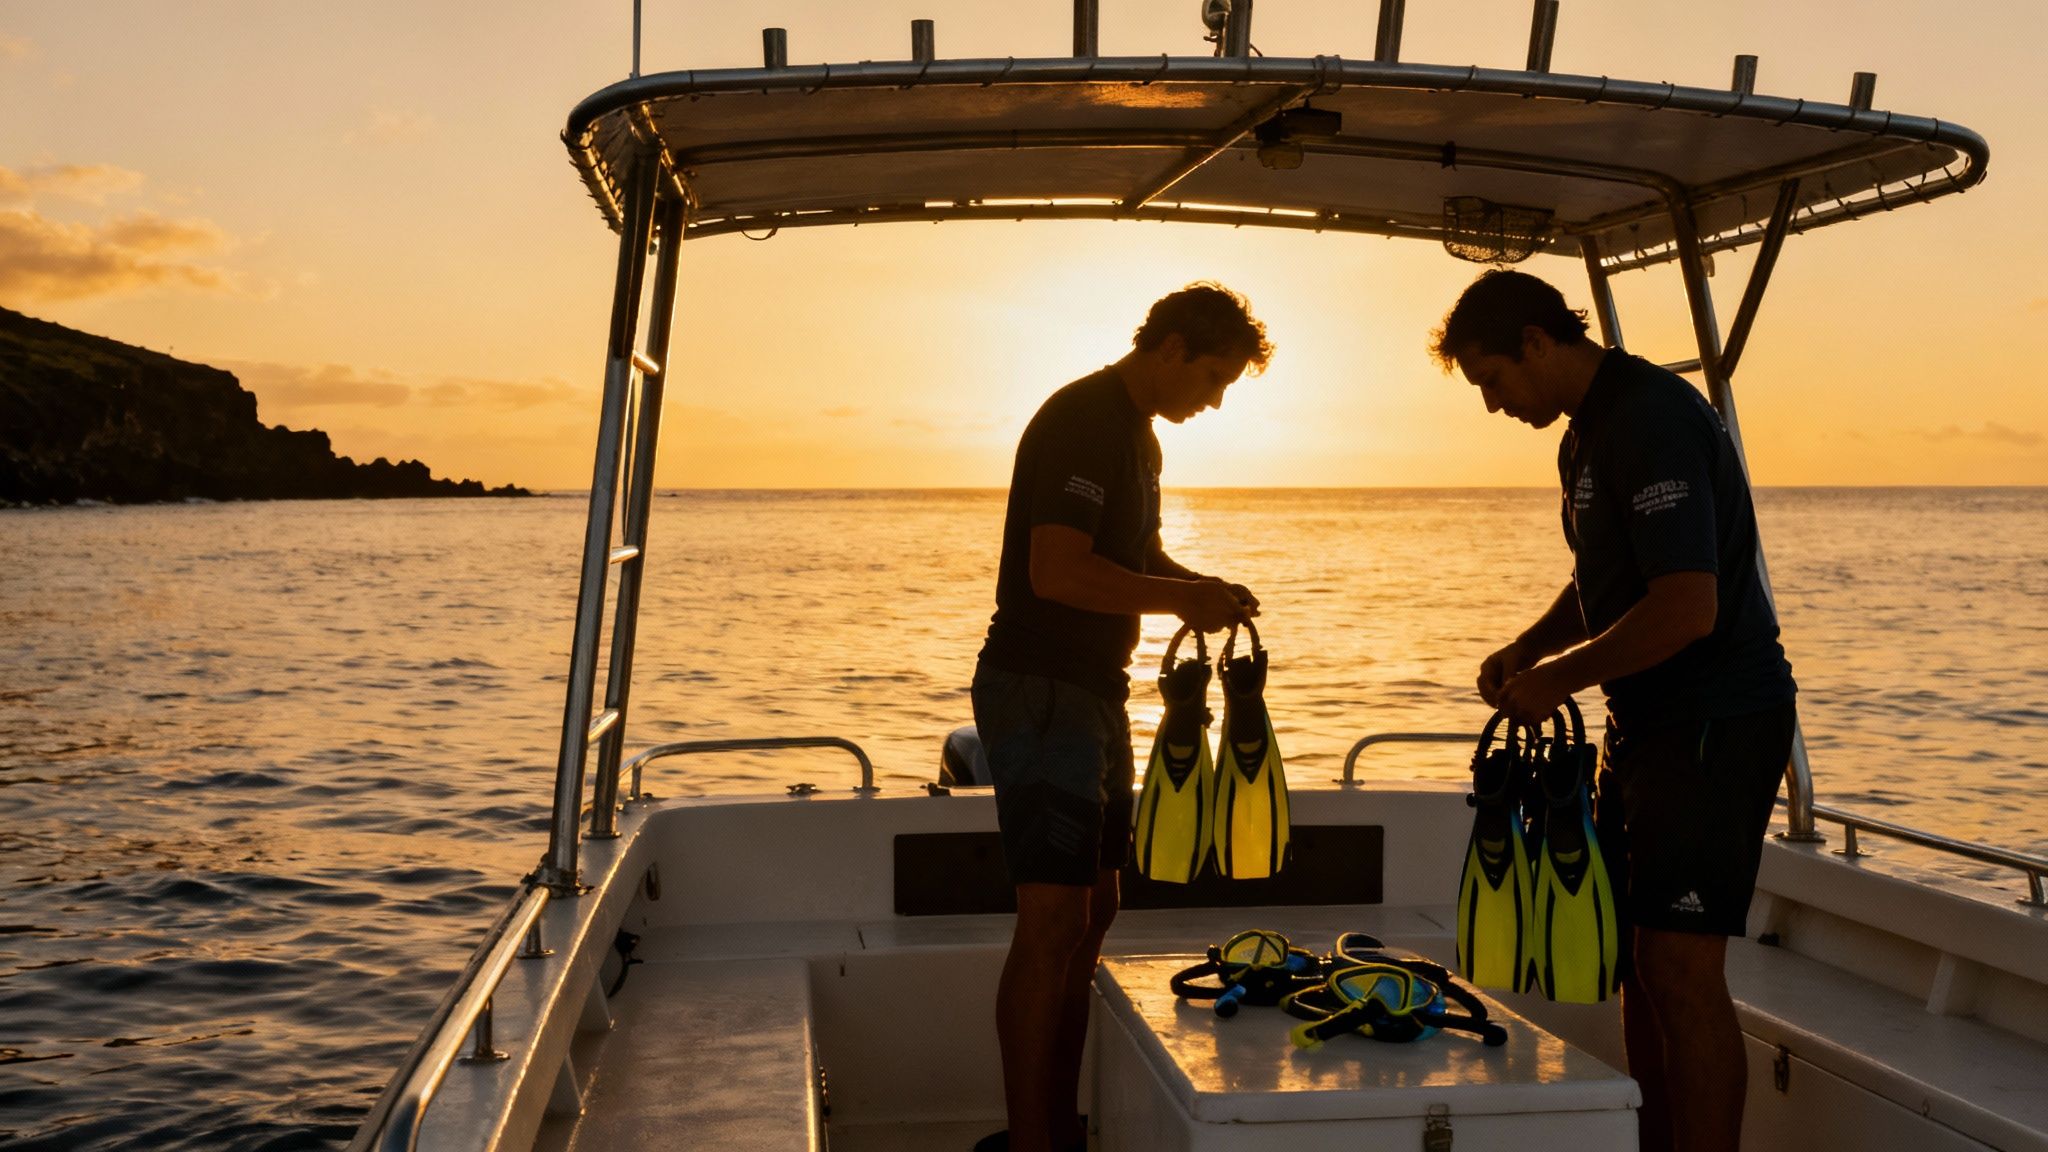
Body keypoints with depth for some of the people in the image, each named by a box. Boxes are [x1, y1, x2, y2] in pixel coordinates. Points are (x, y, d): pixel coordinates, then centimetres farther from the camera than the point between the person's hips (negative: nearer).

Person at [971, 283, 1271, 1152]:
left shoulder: (1138, 433, 18)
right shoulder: (1081, 421, -15)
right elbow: (1057, 571, -25)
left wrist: (1200, 588, 10)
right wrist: (1181, 598, -17)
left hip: (1093, 691, 11)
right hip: (1039, 689, -11)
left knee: (1092, 912, 13)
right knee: (1053, 918, -12)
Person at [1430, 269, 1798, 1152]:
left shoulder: (1652, 421, -19)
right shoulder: (1589, 431, 14)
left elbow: (1686, 608, -26)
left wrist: (1560, 678, -16)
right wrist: (1526, 649, 8)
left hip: (1717, 723, -10)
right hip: (1652, 720, 10)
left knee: (1681, 970, -9)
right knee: (1640, 961, 13)